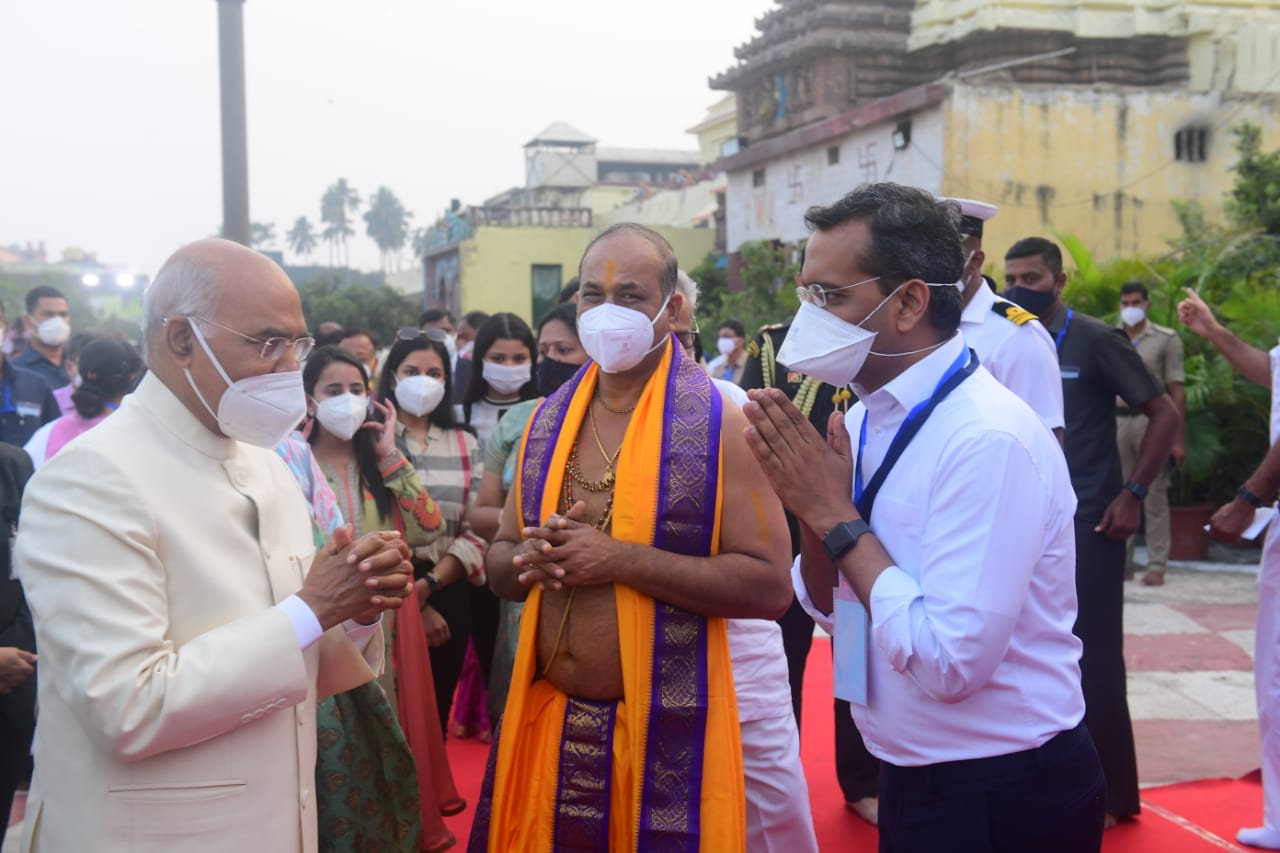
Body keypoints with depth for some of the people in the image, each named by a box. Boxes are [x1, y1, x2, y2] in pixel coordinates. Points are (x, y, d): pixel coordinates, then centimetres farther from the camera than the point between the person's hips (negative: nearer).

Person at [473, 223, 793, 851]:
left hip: (665, 734, -5)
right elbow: (499, 564, 14)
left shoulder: (721, 422, -10)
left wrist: (620, 559, -21)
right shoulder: (548, 422, 7)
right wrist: (529, 560, -9)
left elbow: (770, 587, -16)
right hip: (545, 721, 5)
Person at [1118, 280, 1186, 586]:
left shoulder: (1166, 339, 4)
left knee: (1154, 497, -2)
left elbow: (1177, 391, 0)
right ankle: (1121, 563, 13)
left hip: (1151, 420, -3)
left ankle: (1157, 565, 1)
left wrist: (1178, 438, -5)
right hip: (1116, 421, 3)